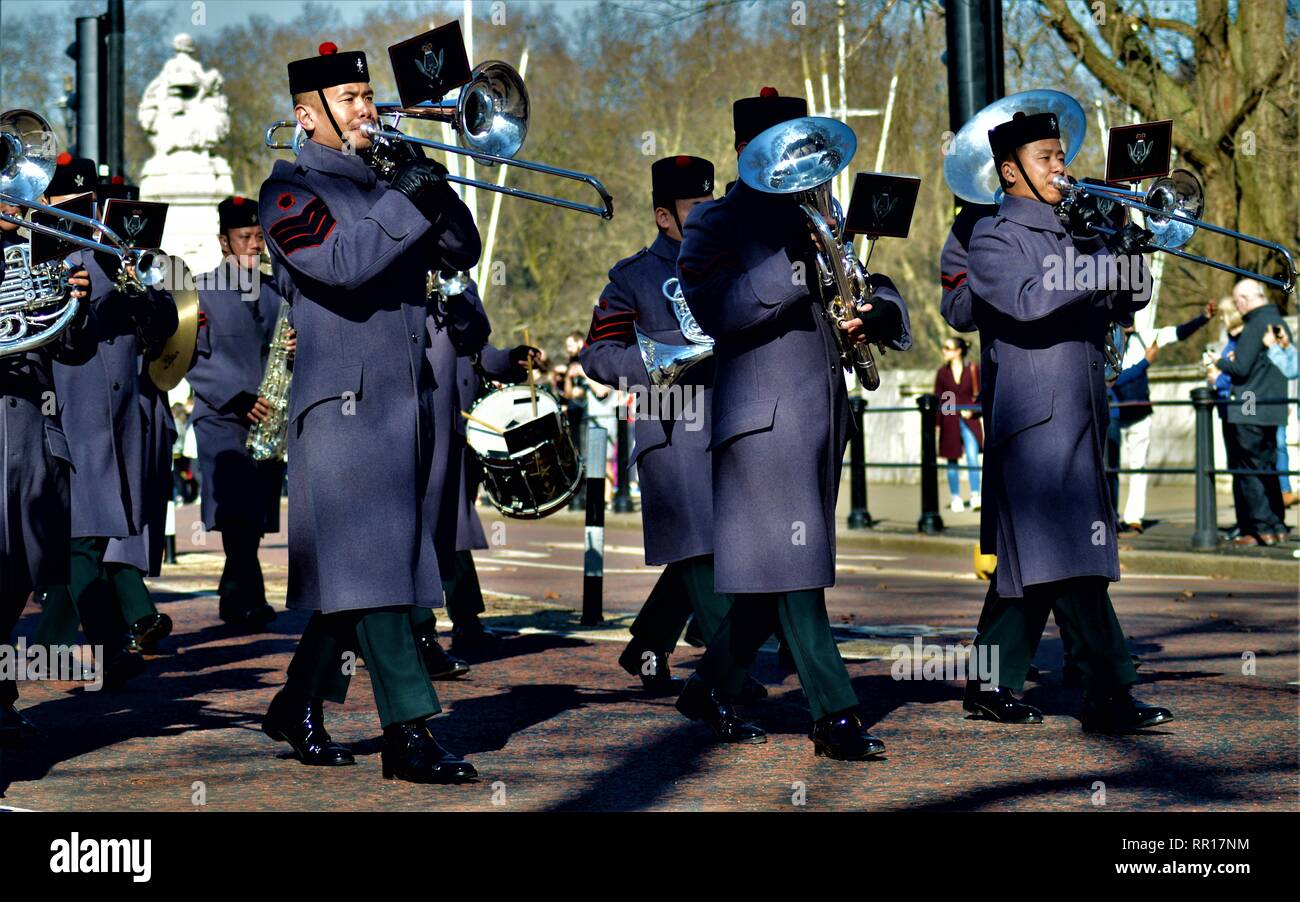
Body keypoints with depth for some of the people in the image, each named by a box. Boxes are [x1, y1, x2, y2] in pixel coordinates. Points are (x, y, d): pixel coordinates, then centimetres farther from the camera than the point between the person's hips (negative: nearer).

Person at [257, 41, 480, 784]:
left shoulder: (390, 184, 20)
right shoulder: (291, 190, -2)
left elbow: (462, 252, 13)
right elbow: (343, 265, -18)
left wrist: (435, 188, -1)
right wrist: (404, 201, -19)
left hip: (409, 401, 7)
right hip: (344, 405, -7)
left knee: (360, 573, 11)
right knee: (370, 564, -9)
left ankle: (300, 707, 24)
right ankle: (409, 732, -10)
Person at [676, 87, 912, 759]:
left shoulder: (811, 220, 20)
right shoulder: (715, 224, 0)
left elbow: (878, 289, 18)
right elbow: (710, 310, -17)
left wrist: (875, 311, -7)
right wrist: (793, 267, -25)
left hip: (824, 417, 7)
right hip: (763, 418, -7)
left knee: (778, 571, 10)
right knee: (791, 564, -9)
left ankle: (711, 689, 24)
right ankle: (834, 716, -8)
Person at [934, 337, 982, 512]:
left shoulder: (973, 369, 0)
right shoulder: (943, 372, 5)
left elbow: (982, 395, 4)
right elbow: (938, 399, 6)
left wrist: (973, 411, -12)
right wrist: (936, 423, 1)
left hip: (969, 420, -2)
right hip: (949, 421, 2)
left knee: (973, 458, -13)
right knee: (952, 460, 5)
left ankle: (975, 497, -9)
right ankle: (956, 498, 13)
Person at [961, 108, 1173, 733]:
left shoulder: (1073, 236, 21)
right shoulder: (994, 237, -1)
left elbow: (1128, 302, 17)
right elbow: (1028, 301, -19)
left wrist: (1130, 258, -3)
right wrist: (1103, 264, -24)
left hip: (1079, 418, 8)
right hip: (1034, 418, -8)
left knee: (1034, 560, 9)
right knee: (1067, 556, -12)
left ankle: (992, 685, 15)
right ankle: (1110, 693, -14)